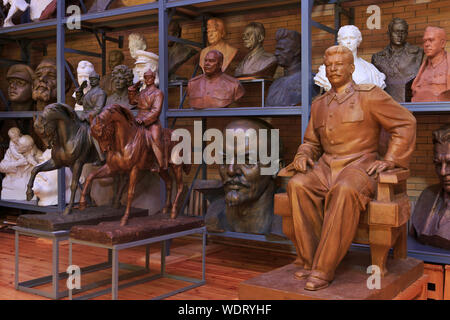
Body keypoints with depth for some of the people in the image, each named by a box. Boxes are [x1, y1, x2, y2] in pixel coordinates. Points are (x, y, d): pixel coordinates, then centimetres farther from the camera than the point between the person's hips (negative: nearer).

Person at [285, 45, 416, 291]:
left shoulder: (369, 95, 4)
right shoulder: (319, 104, 20)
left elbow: (405, 123, 3)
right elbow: (311, 141, 26)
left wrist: (390, 160, -5)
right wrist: (303, 155, 3)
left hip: (359, 166, -5)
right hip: (326, 168, 5)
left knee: (345, 191, -39)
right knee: (297, 185, -26)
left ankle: (323, 270, -31)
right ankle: (309, 261, -21)